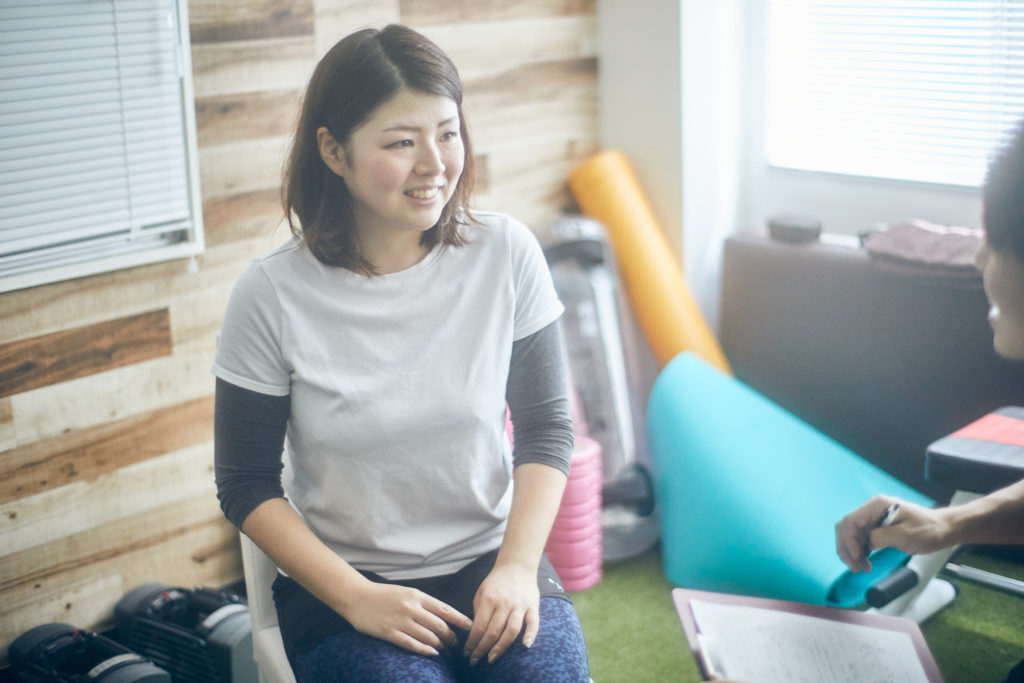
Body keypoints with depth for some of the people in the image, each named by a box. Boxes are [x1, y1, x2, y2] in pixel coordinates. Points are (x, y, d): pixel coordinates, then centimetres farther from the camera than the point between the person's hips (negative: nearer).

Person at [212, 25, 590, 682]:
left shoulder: (506, 253, -5)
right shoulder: (272, 293, -10)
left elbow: (547, 428, 4)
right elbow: (248, 486, -3)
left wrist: (517, 566, -8)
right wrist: (356, 598, -12)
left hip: (490, 561, 2)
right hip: (343, 581, -1)